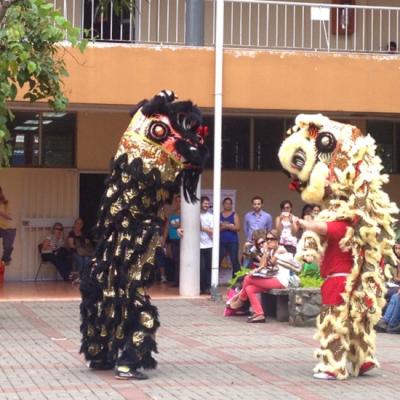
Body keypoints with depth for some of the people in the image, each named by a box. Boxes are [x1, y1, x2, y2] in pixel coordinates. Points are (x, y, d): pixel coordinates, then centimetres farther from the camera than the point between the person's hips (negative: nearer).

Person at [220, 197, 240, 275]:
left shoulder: (234, 215, 5)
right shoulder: (219, 215, 11)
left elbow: (237, 227, -6)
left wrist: (226, 226, -10)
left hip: (233, 242, -2)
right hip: (221, 242, 2)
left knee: (234, 261, -4)